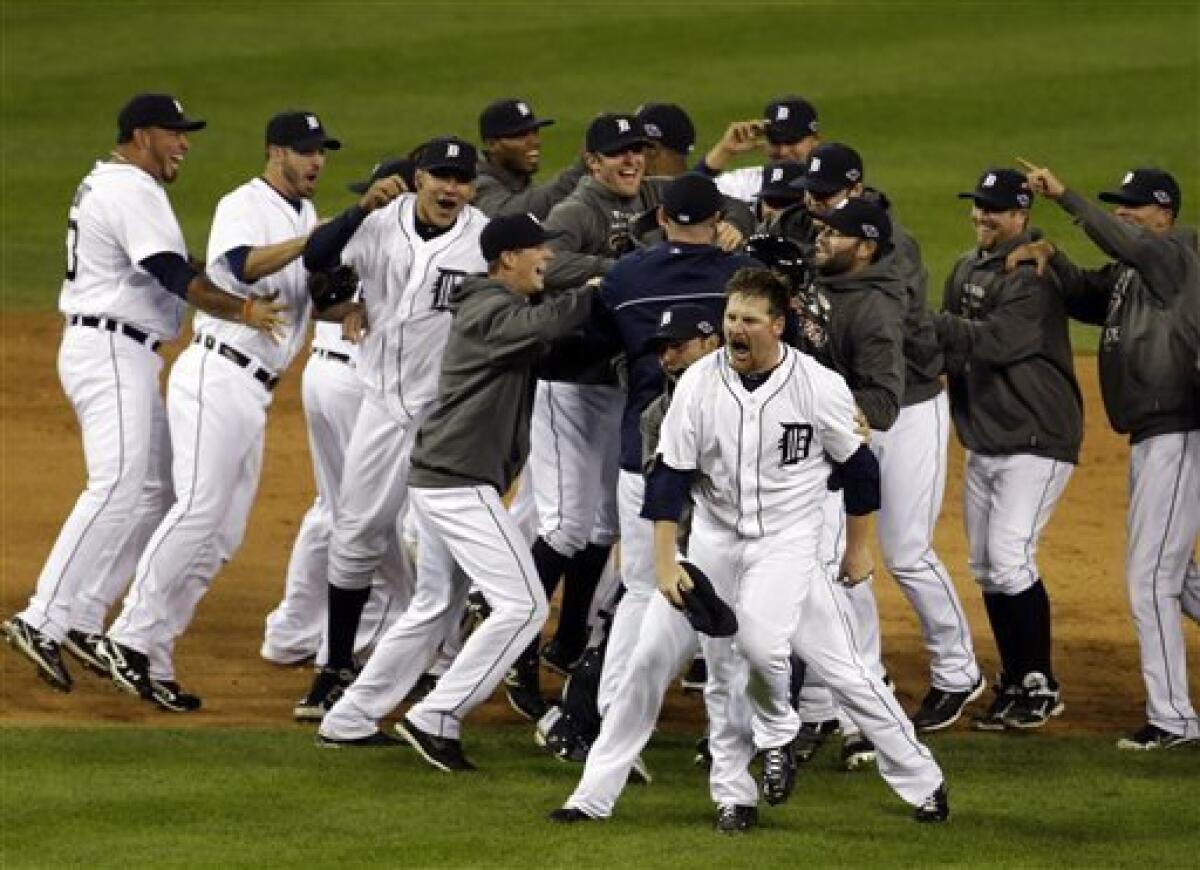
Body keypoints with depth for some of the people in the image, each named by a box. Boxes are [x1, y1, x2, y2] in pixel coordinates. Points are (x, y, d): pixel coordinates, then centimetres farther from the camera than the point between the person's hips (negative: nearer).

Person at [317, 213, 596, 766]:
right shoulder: (494, 311, -14)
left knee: (434, 608, 19)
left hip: (437, 482, 11)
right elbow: (544, 323, -32)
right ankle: (436, 720, -11)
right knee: (522, 603, -11)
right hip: (460, 485, -11)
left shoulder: (487, 305, 19)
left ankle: (349, 722, 23)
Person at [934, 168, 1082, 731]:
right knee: (986, 568, 10)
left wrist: (930, 323, -21)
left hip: (1035, 437, -9)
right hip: (983, 441, 9)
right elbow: (953, 346, 14)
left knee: (1010, 561, -15)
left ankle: (1040, 688, -6)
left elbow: (996, 342, -24)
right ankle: (1014, 684, 20)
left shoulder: (1034, 274, -14)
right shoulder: (967, 270, 12)